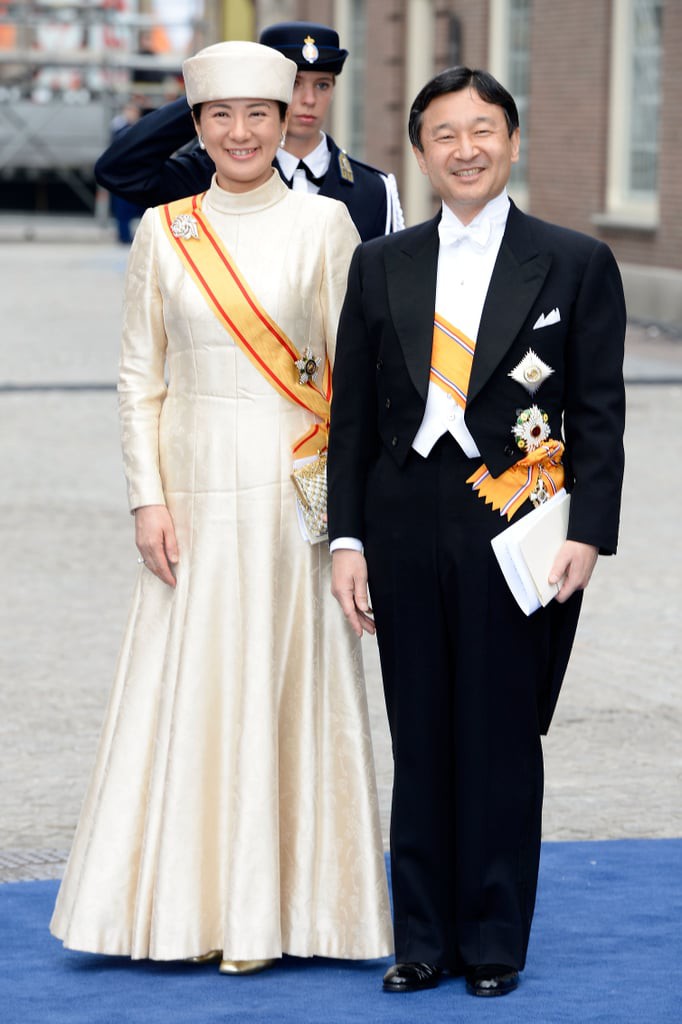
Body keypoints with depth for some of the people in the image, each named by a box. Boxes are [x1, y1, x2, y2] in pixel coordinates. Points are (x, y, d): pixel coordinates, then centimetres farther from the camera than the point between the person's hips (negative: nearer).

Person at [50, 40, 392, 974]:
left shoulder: (323, 224, 0)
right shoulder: (164, 232, 6)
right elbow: (140, 377, 8)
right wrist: (148, 496, -2)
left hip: (293, 487, -2)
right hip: (195, 488, 2)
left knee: (281, 685, 0)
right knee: (187, 688, 3)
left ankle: (267, 910, 8)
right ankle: (188, 903, 12)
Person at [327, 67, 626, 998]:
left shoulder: (576, 264, 2)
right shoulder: (381, 266, 9)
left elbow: (599, 414, 0)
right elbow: (352, 414, 9)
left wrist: (588, 533, -9)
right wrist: (347, 539, 2)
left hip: (517, 534, -2)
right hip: (405, 530, 3)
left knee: (502, 740, 3)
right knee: (420, 739, 7)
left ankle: (495, 941, 14)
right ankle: (425, 938, 16)